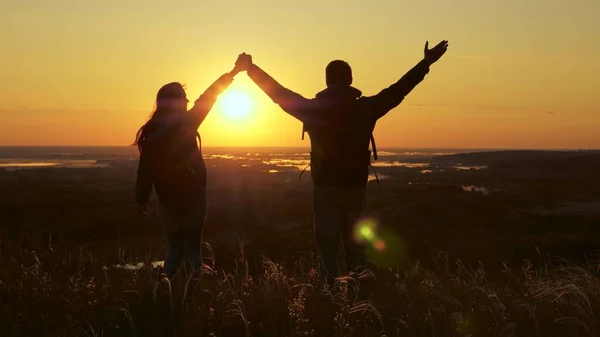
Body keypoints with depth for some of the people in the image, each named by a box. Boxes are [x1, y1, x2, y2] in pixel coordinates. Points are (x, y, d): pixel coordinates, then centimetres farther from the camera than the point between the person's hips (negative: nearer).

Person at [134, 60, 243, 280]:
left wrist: (142, 199, 6)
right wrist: (233, 72, 6)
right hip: (193, 196, -3)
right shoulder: (186, 123, -9)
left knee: (174, 248, 16)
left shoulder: (150, 133, -3)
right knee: (192, 248, 5)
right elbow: (207, 99, -2)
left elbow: (145, 169, -2)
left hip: (167, 199, 3)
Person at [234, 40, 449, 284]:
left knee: (327, 250, 3)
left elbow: (279, 93, 4)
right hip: (355, 189, 1)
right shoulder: (365, 109, -3)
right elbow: (398, 89, 4)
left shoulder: (314, 109, -5)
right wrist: (426, 63, 13)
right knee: (356, 250, 10)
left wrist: (250, 68, 16)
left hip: (325, 189, -1)